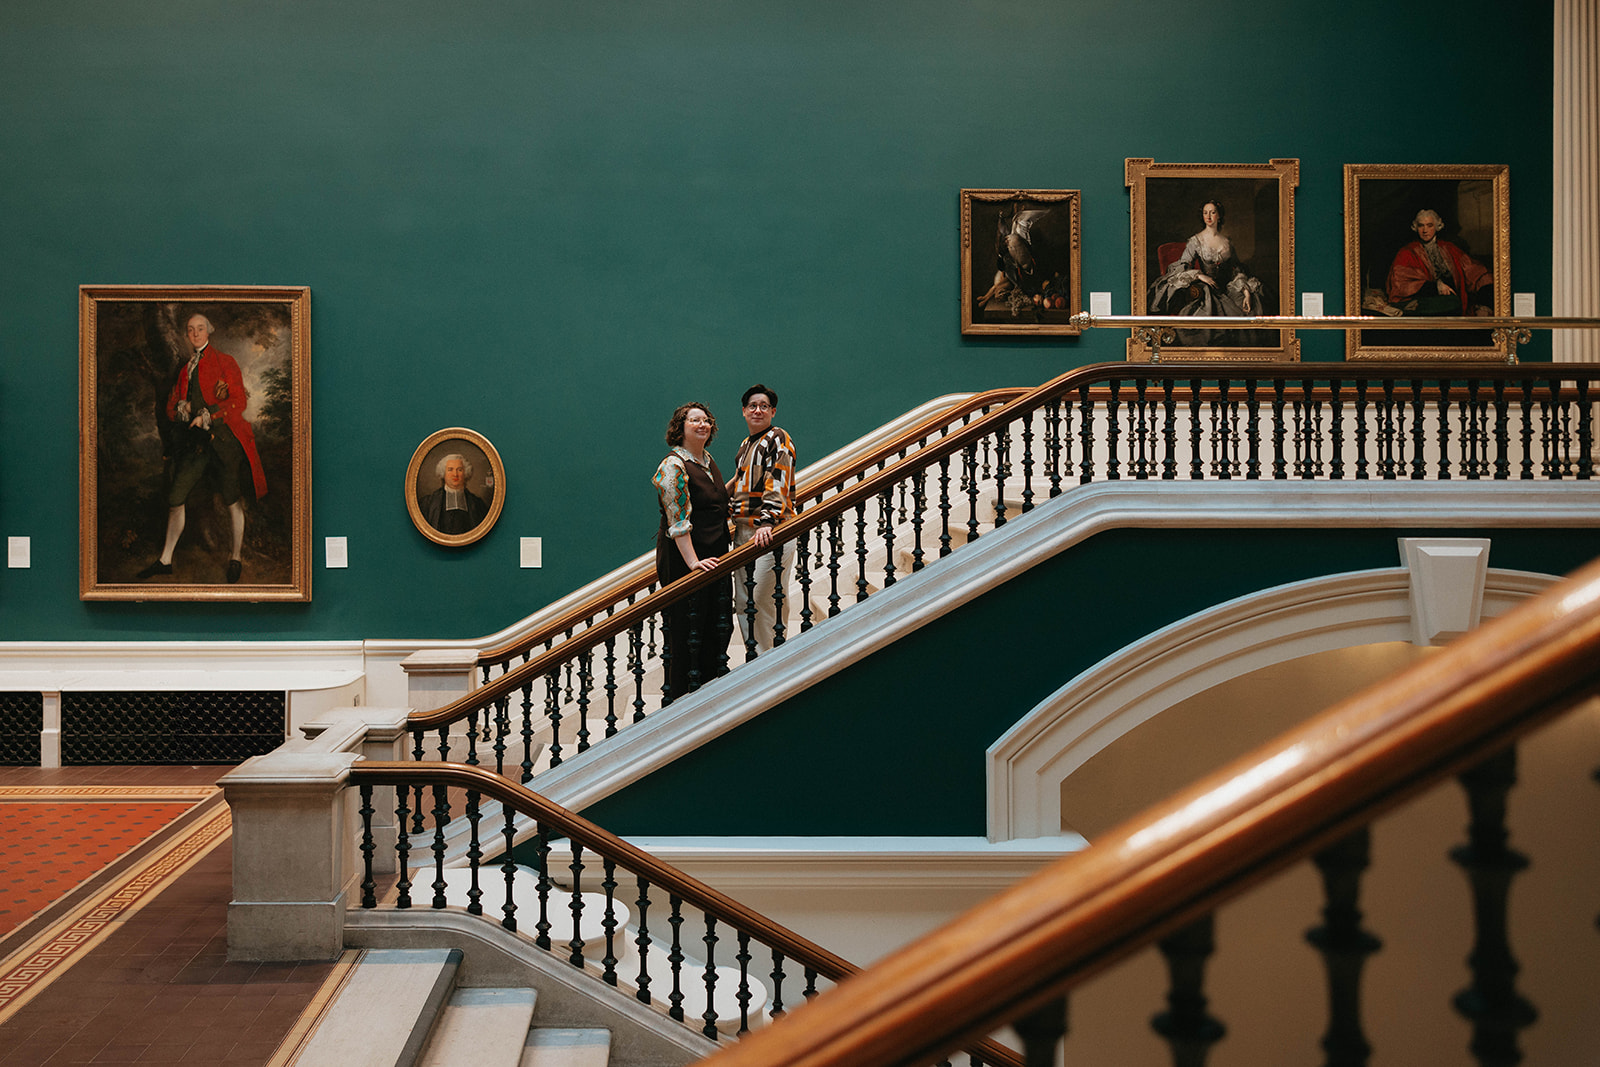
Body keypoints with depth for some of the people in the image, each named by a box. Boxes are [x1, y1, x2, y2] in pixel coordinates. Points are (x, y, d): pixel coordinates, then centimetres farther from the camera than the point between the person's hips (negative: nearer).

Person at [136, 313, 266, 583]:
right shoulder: (185, 370, 21)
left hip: (223, 437, -5)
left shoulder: (224, 361, 3)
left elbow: (239, 400, -5)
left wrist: (207, 415, -11)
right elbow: (171, 405, 23)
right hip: (195, 441, 5)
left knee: (232, 500, -1)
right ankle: (165, 560, 9)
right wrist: (181, 407, -1)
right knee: (175, 498, 0)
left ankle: (236, 558, 10)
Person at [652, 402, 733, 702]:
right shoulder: (673, 466, -13)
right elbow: (677, 520, -19)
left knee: (718, 627, 11)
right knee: (687, 631, -3)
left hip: (714, 557, 9)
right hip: (683, 559, -9)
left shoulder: (708, 461, 13)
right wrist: (693, 562, -25)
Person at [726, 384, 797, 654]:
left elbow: (778, 484, -17)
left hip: (770, 533, -9)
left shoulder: (778, 439, -4)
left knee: (764, 602, -12)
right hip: (742, 532, 9)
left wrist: (768, 522, -29)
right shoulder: (745, 445, 22)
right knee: (743, 603, 7)